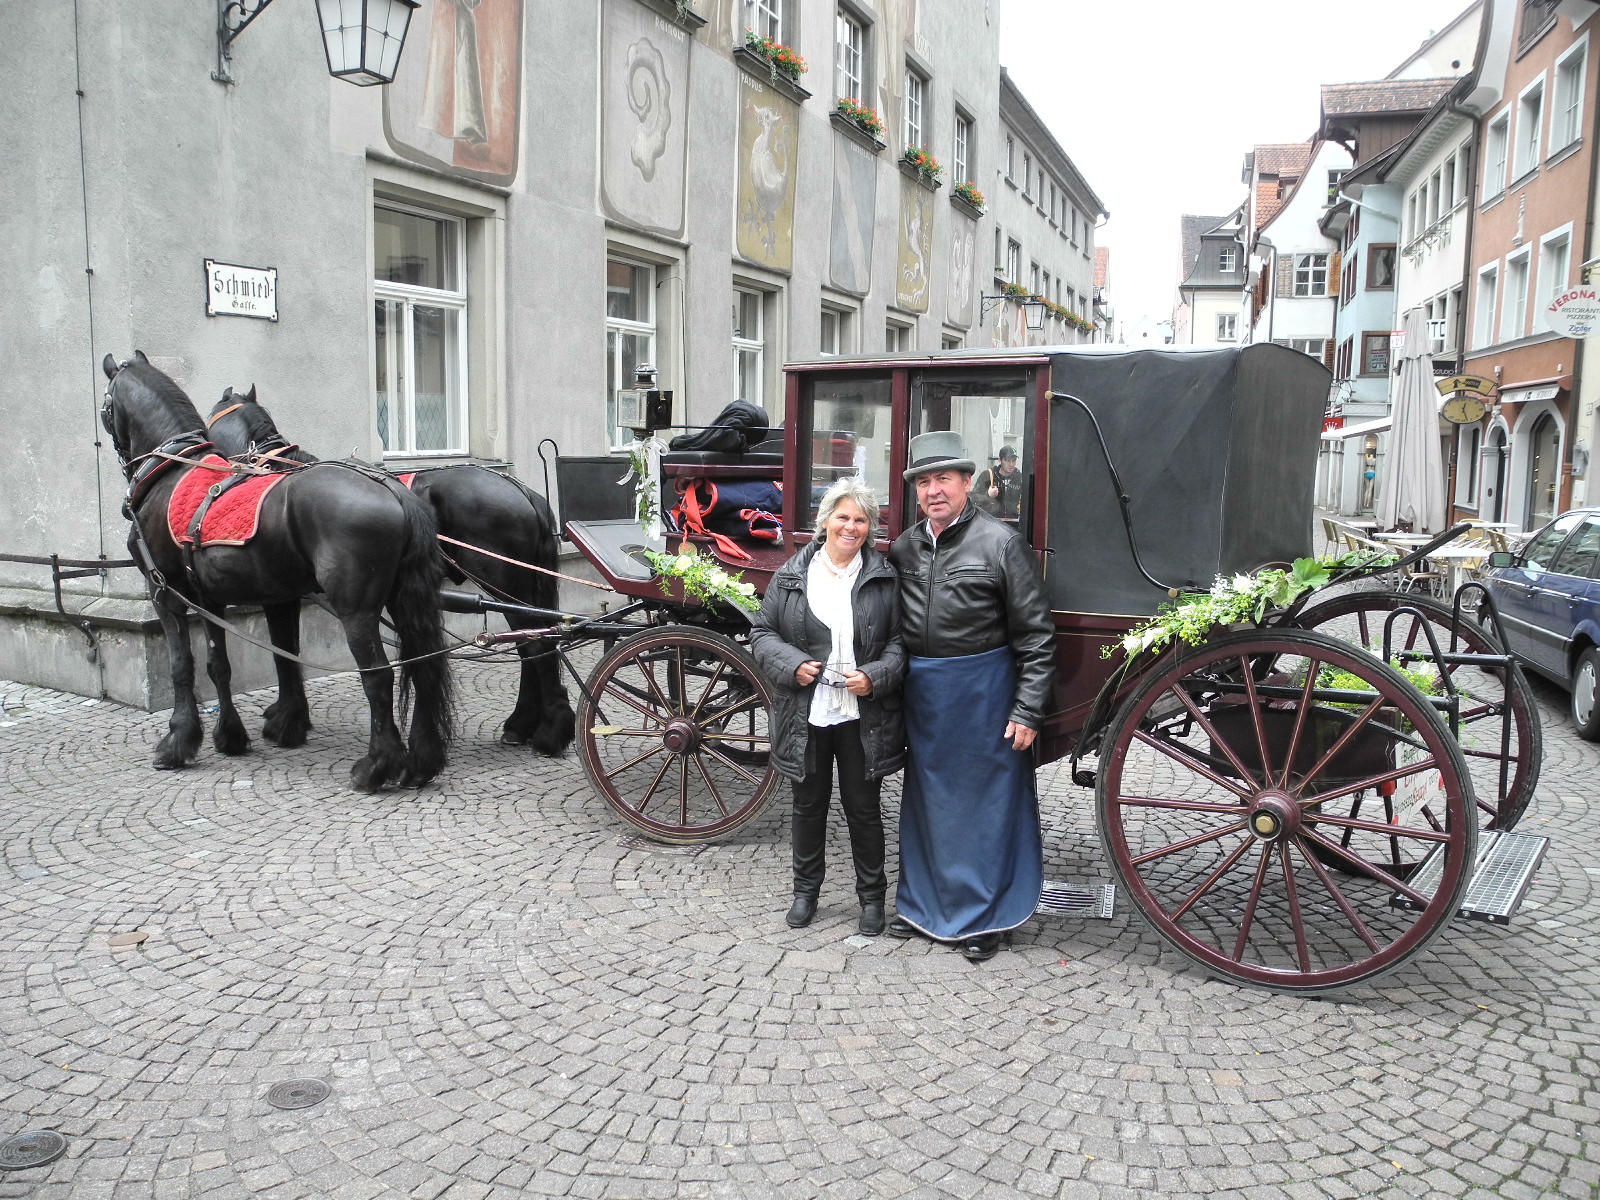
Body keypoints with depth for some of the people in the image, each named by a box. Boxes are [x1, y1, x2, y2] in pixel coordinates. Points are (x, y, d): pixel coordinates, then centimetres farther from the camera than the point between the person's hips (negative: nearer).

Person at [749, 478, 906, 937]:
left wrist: (876, 675, -14)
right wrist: (791, 664, -11)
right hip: (806, 715, 1)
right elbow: (762, 632, 5)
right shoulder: (791, 575, 2)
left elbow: (901, 640, 2)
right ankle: (806, 890, 33)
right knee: (808, 805, 15)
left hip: (863, 717, -1)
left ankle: (872, 896, 27)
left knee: (863, 808, 10)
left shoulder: (885, 578, 0)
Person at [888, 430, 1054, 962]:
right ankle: (922, 904, 32)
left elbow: (1035, 635, -9)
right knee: (924, 800, 16)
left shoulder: (1000, 542, -8)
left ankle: (984, 917, 20)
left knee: (986, 804, 5)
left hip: (984, 693, -5)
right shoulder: (904, 548, 7)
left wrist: (1028, 710, -13)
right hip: (921, 694, 5)